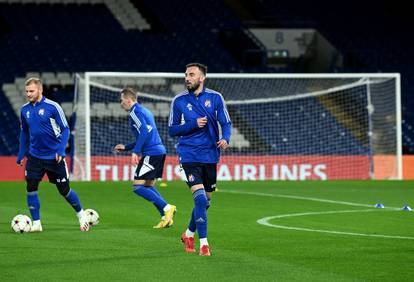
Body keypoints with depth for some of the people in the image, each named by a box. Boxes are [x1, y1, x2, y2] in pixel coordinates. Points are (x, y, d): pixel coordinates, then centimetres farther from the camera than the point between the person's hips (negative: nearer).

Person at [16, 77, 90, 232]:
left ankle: (81, 215, 28)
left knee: (64, 190, 4)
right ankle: (36, 224, 2)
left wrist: (61, 150, -20)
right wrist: (21, 155, 14)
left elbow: (65, 129, -9)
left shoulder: (52, 107, -13)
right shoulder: (25, 109, 1)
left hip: (54, 157, -4)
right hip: (34, 156, 4)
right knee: (31, 188, -8)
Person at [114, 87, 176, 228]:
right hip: (160, 151, 10)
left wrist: (135, 152, -22)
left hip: (151, 153, -10)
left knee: (138, 186, -8)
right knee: (149, 186, 15)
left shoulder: (135, 112, -6)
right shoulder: (145, 111, 23)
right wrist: (125, 147, 33)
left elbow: (144, 131, -21)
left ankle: (167, 208, -16)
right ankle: (166, 217, 6)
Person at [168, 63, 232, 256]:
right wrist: (194, 125, -14)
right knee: (200, 198, -16)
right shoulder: (179, 101, -1)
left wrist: (225, 139, -19)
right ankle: (203, 243, -11)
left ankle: (189, 234, 35)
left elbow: (226, 123, 3)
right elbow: (172, 130, 2)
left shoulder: (215, 98, 2)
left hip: (210, 155, 3)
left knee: (205, 200, 12)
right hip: (189, 155, -3)